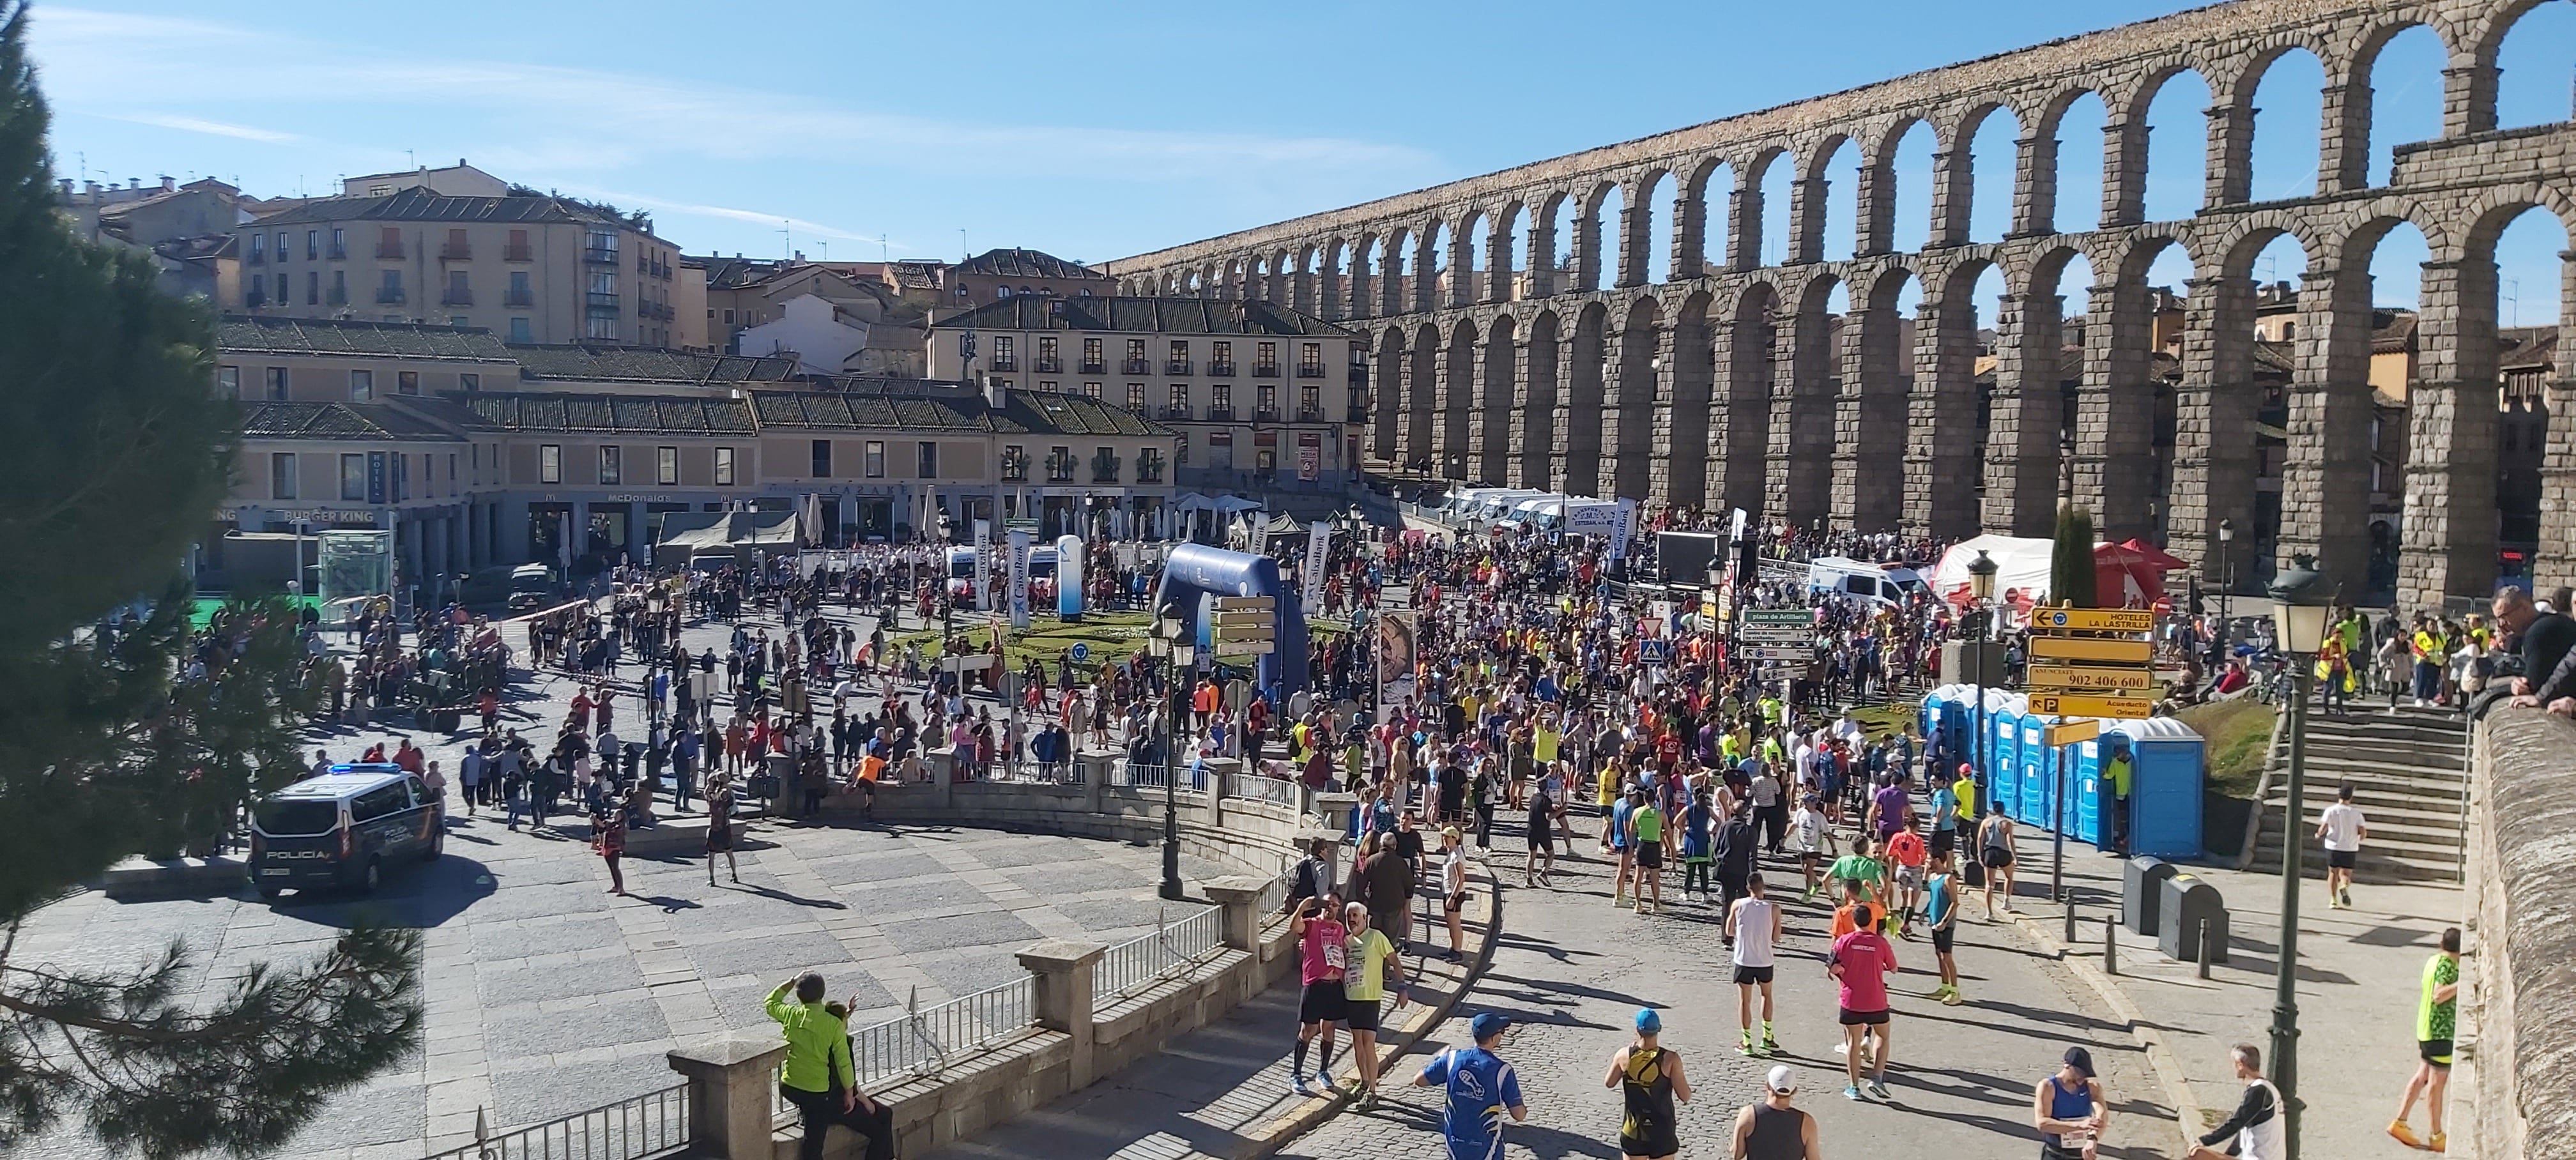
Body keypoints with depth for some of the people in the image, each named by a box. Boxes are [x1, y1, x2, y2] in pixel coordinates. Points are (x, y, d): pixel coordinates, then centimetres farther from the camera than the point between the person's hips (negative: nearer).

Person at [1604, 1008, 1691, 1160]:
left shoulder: (1624, 1055, -10)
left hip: (1633, 1130, 2)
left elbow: (1609, 1083, 7)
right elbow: (1685, 1096, -14)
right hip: (1662, 1132, -2)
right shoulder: (1670, 1059, -17)